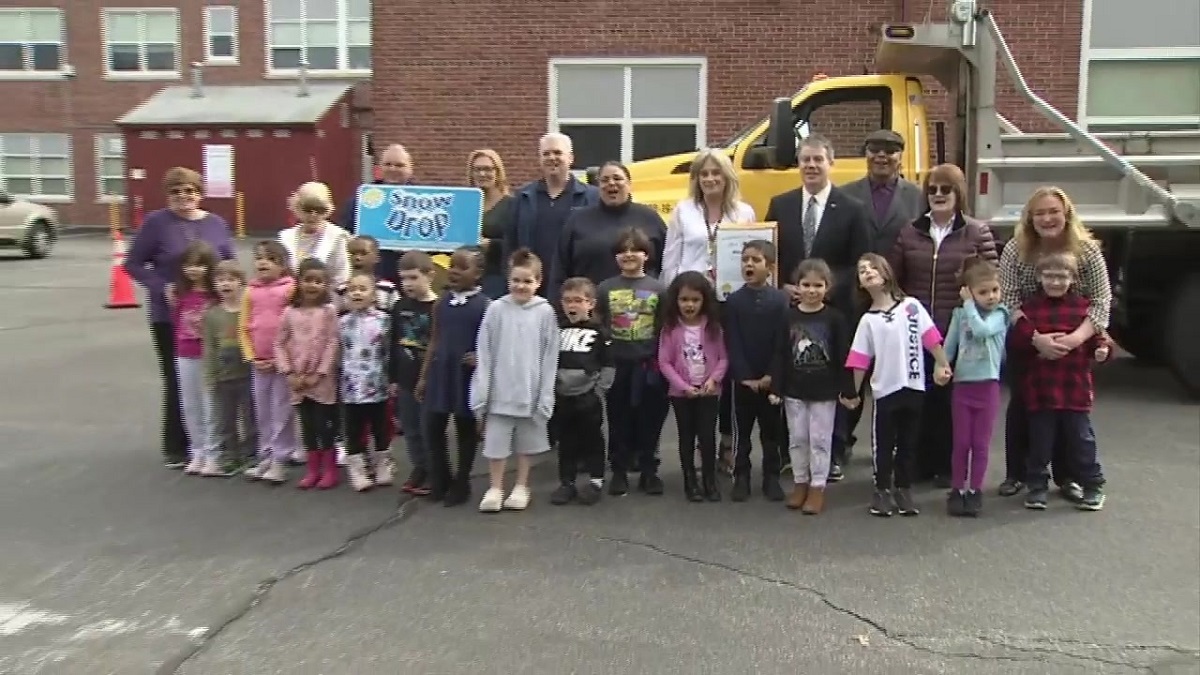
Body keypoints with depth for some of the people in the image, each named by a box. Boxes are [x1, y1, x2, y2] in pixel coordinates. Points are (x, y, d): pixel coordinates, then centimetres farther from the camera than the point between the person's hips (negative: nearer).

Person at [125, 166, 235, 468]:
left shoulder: (216, 223, 5)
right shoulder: (156, 222, -5)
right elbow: (133, 263, -2)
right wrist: (162, 288, -14)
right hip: (169, 316, -3)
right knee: (177, 381, 4)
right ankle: (176, 448, 17)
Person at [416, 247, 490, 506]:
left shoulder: (485, 306, -9)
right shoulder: (441, 303, 6)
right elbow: (434, 342, 10)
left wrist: (480, 358, -24)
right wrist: (423, 376, 10)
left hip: (466, 376, -4)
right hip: (440, 374, 5)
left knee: (466, 429, 8)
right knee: (433, 427, 7)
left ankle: (461, 483, 22)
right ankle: (440, 481, 24)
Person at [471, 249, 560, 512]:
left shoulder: (546, 312, -5)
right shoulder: (496, 309, -4)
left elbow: (550, 358, -4)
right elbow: (484, 355, -3)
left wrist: (545, 396, -6)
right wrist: (481, 393, -5)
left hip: (531, 391, 0)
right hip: (499, 390, 0)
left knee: (526, 443, 14)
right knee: (496, 441, 6)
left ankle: (521, 486, 29)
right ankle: (495, 488, 22)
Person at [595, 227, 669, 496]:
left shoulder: (658, 289, 1)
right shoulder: (605, 289, 3)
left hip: (649, 364, 0)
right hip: (616, 364, 1)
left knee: (649, 418, 7)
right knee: (618, 419, 8)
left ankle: (649, 470, 20)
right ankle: (619, 471, 19)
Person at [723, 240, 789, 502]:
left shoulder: (780, 299, -3)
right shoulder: (733, 301, -2)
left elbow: (782, 343, -6)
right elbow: (733, 344, -5)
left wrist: (770, 375, -13)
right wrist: (744, 376, -13)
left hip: (771, 379, 0)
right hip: (742, 378, 0)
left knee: (771, 431, 10)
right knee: (741, 431, 8)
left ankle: (772, 477, 21)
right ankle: (741, 477, 18)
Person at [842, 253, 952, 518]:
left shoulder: (912, 306, 0)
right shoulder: (868, 320, -1)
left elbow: (930, 338, -1)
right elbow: (860, 360, -2)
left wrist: (942, 365, -6)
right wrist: (853, 392, -4)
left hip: (913, 386, 1)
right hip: (885, 389, -1)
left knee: (908, 442, 11)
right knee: (884, 442, 6)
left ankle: (903, 489, 22)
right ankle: (882, 490, 17)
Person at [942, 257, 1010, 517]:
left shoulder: (1000, 314, -3)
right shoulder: (960, 314, 4)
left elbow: (982, 330, -23)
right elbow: (949, 347, 9)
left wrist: (969, 304, -12)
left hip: (987, 386, -2)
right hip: (962, 385, 2)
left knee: (980, 444, 5)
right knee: (961, 442, 6)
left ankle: (975, 491, 15)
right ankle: (957, 490, 15)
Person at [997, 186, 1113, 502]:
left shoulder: (1087, 250, -13)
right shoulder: (1015, 250, -13)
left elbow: (1101, 302, -15)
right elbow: (1009, 302, -17)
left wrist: (1077, 337, -32)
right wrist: (1036, 338, -31)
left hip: (1071, 346, 0)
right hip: (1025, 344, 0)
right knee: (1021, 405, 7)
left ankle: (1066, 476, 22)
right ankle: (1016, 473, 21)